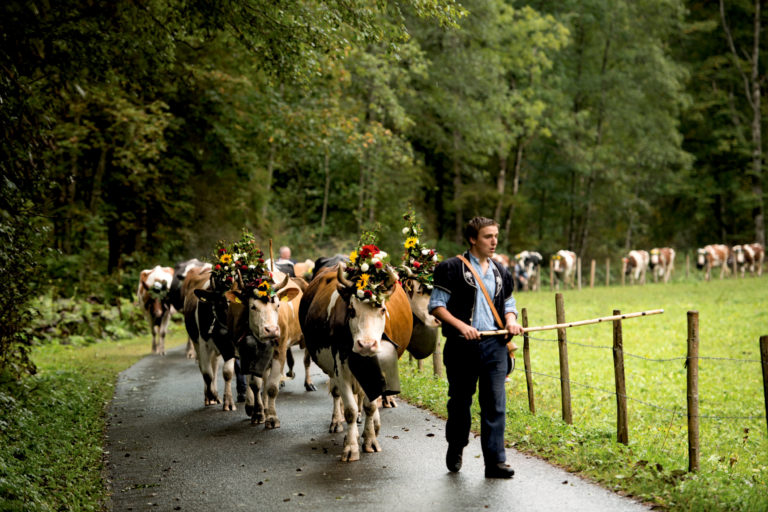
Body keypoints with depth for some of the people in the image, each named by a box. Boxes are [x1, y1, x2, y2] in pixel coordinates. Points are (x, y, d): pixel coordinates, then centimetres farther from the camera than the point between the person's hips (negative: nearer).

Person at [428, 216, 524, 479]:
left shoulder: (501, 273, 16)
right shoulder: (452, 268, -1)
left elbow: (508, 305, 24)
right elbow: (436, 305, -4)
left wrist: (511, 320, 0)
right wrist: (461, 325, -17)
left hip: (494, 345, 3)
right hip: (462, 346, -3)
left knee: (495, 403, -4)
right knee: (460, 400, 9)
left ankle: (495, 461, -1)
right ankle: (455, 450, 31)